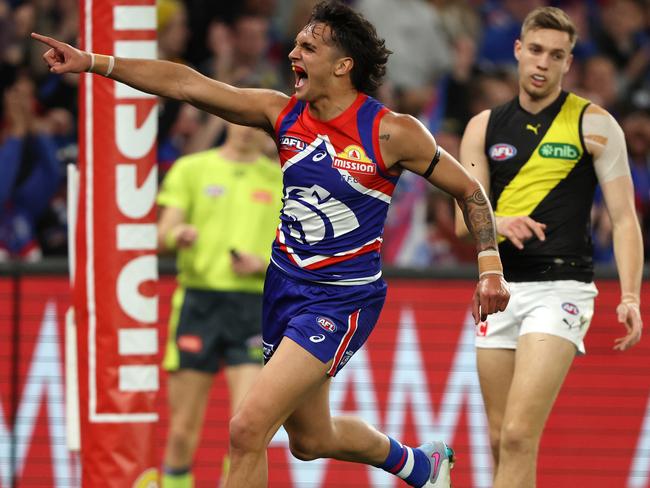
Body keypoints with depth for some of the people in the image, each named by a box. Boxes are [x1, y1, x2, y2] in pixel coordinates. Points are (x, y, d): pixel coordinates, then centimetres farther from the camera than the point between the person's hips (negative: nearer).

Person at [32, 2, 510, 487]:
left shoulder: (392, 133, -14)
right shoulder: (283, 114, -1)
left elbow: (469, 189, -1)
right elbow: (187, 84, -7)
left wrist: (490, 268, -7)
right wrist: (94, 63, -13)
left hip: (341, 300, -7)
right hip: (284, 284, 7)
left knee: (248, 429, -18)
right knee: (310, 439, 22)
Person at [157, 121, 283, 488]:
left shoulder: (281, 180, 11)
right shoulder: (191, 169, 9)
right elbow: (162, 236, 4)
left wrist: (262, 264, -9)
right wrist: (177, 235, -20)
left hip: (255, 308, 0)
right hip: (198, 301, 0)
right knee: (183, 430, 0)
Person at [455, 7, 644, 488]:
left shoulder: (593, 124, 0)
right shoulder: (484, 127, 10)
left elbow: (624, 218, -2)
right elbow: (467, 218, 6)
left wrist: (630, 296, -15)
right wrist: (501, 224, -18)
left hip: (561, 289, -5)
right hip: (499, 289, 5)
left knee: (518, 437, -17)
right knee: (501, 441, 5)